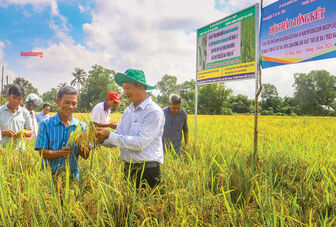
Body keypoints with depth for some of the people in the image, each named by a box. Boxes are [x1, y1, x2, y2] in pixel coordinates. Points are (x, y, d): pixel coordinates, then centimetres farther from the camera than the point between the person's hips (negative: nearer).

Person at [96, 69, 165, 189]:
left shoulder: (154, 112, -13)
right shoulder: (128, 110, 11)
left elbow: (140, 143, -20)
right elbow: (118, 136, 9)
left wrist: (109, 135, -20)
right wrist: (102, 139, -12)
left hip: (147, 171, -7)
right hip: (128, 169, 7)